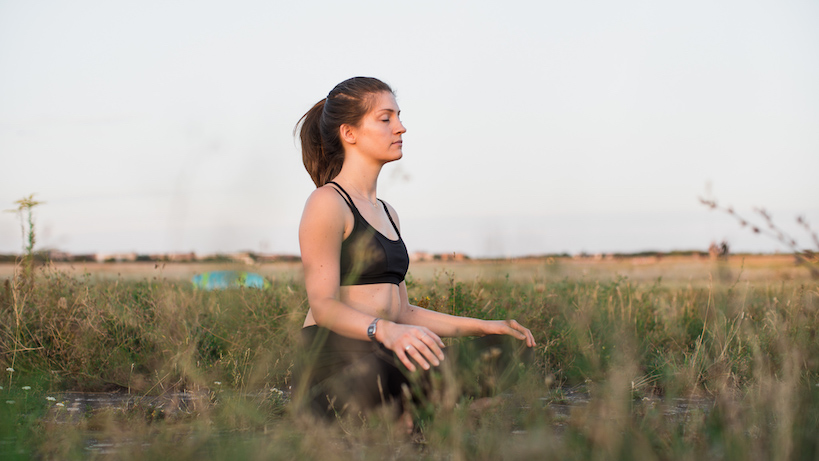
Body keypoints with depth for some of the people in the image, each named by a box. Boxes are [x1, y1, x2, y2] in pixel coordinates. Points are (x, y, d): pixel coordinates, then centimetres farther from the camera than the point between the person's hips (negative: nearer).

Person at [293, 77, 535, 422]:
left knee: (504, 346, -3)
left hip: (380, 360, 9)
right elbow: (323, 305, -15)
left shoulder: (386, 213, 24)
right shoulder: (327, 203, -4)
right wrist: (387, 331, -33)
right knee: (442, 364, -37)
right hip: (334, 364, -9)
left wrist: (482, 326, 14)